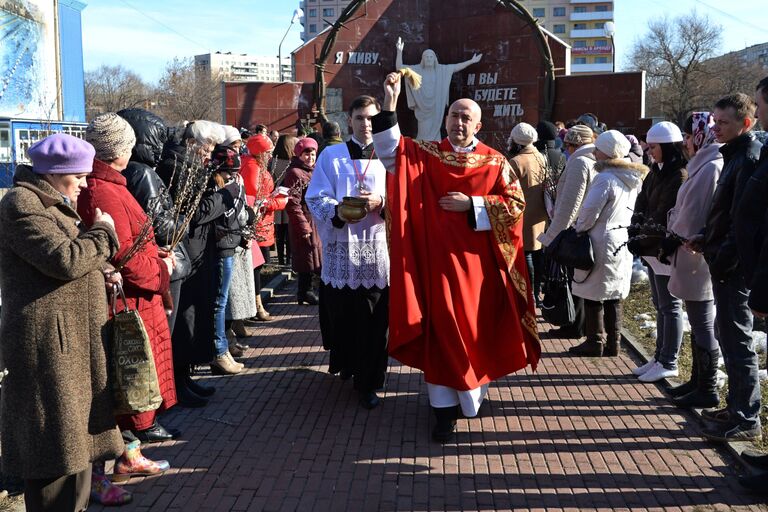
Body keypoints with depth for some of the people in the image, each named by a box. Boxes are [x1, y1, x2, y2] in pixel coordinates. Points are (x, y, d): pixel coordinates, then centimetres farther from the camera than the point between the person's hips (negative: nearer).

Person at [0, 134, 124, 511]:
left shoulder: (53, 203, 18)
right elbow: (64, 260, -24)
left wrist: (103, 273, 7)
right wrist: (102, 231, -9)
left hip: (72, 337, 10)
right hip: (47, 341, -10)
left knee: (74, 431, 17)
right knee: (56, 438, -2)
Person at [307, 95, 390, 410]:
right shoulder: (331, 156, 7)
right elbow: (316, 198, 0)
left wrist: (381, 203, -17)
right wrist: (337, 212, -20)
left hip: (377, 249, 0)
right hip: (340, 249, 0)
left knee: (373, 320, 1)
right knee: (341, 313, 6)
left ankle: (368, 382, 13)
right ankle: (346, 364, 31)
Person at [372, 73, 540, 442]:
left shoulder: (495, 162, 4)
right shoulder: (425, 154, 4)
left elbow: (515, 204, -2)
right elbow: (389, 149, -11)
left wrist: (472, 205, -13)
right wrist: (390, 103, -22)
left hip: (478, 260, 1)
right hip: (439, 257, 0)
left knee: (478, 325, 10)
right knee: (442, 329, 1)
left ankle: (473, 391, 31)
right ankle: (446, 406, 9)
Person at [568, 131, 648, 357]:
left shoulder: (605, 179, -18)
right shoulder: (634, 179, 8)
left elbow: (590, 211, -17)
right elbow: (635, 210, 15)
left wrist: (578, 230, -1)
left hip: (602, 242, -8)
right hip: (623, 243, 8)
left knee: (594, 296, 3)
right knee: (614, 296, 14)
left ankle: (595, 343, 9)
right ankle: (612, 343, 20)